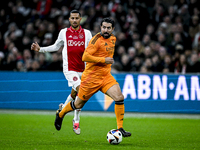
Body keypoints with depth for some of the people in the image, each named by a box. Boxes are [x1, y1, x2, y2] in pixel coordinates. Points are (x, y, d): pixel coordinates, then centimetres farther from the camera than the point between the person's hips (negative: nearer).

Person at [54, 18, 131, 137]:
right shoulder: (97, 39, -16)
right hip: (92, 77, -6)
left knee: (119, 97, -15)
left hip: (106, 76, 6)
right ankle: (60, 114, 37)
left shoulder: (113, 39, 9)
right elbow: (85, 57, -24)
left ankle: (120, 128, -9)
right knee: (79, 104, 8)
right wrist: (104, 60, -23)